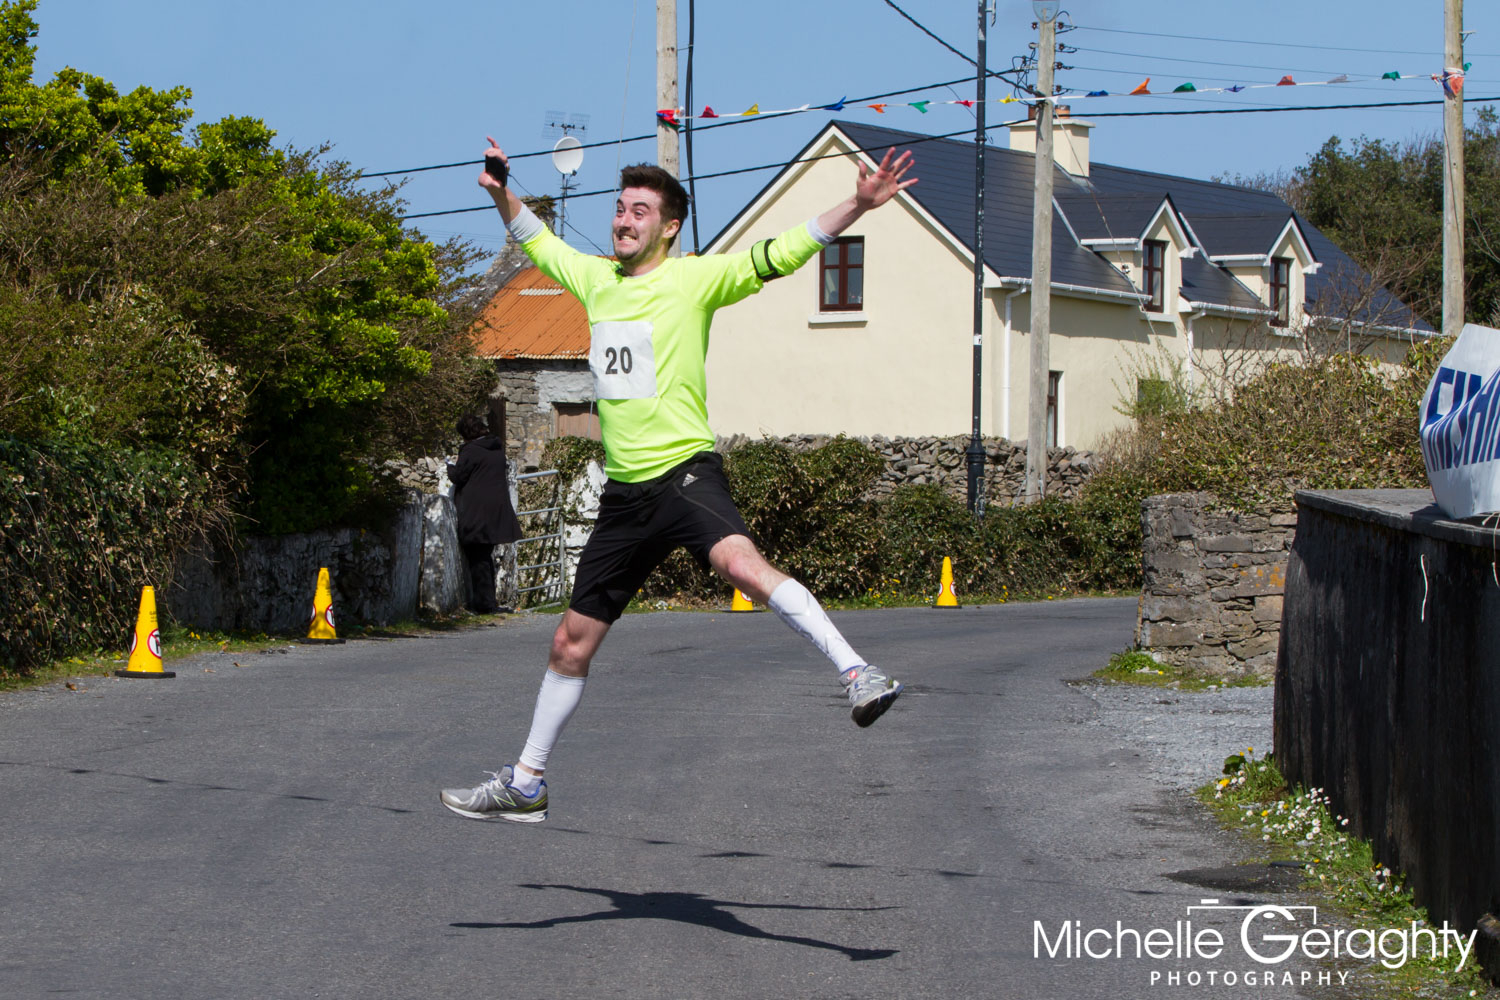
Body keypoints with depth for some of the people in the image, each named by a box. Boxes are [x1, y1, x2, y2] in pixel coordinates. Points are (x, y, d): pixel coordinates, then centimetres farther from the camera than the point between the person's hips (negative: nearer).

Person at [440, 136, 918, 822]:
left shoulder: (693, 278, -3)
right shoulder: (596, 278, 13)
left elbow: (778, 255, -11)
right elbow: (538, 243, 32)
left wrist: (857, 205, -22)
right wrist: (502, 193, 18)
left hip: (684, 470, -6)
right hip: (624, 489, 6)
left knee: (741, 563, -37)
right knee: (573, 640, 12)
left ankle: (857, 672, -38)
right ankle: (524, 785, 24)